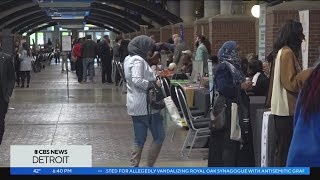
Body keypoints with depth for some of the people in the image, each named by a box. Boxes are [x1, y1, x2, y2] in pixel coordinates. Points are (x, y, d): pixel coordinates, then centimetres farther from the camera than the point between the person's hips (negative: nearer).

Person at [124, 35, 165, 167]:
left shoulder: (129, 59, 15)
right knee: (159, 136, 1)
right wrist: (153, 84, -18)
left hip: (136, 106, 10)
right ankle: (149, 167, 3)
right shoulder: (138, 60, -16)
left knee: (139, 139, 12)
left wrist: (153, 79, 12)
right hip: (146, 105, -10)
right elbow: (137, 80, -28)